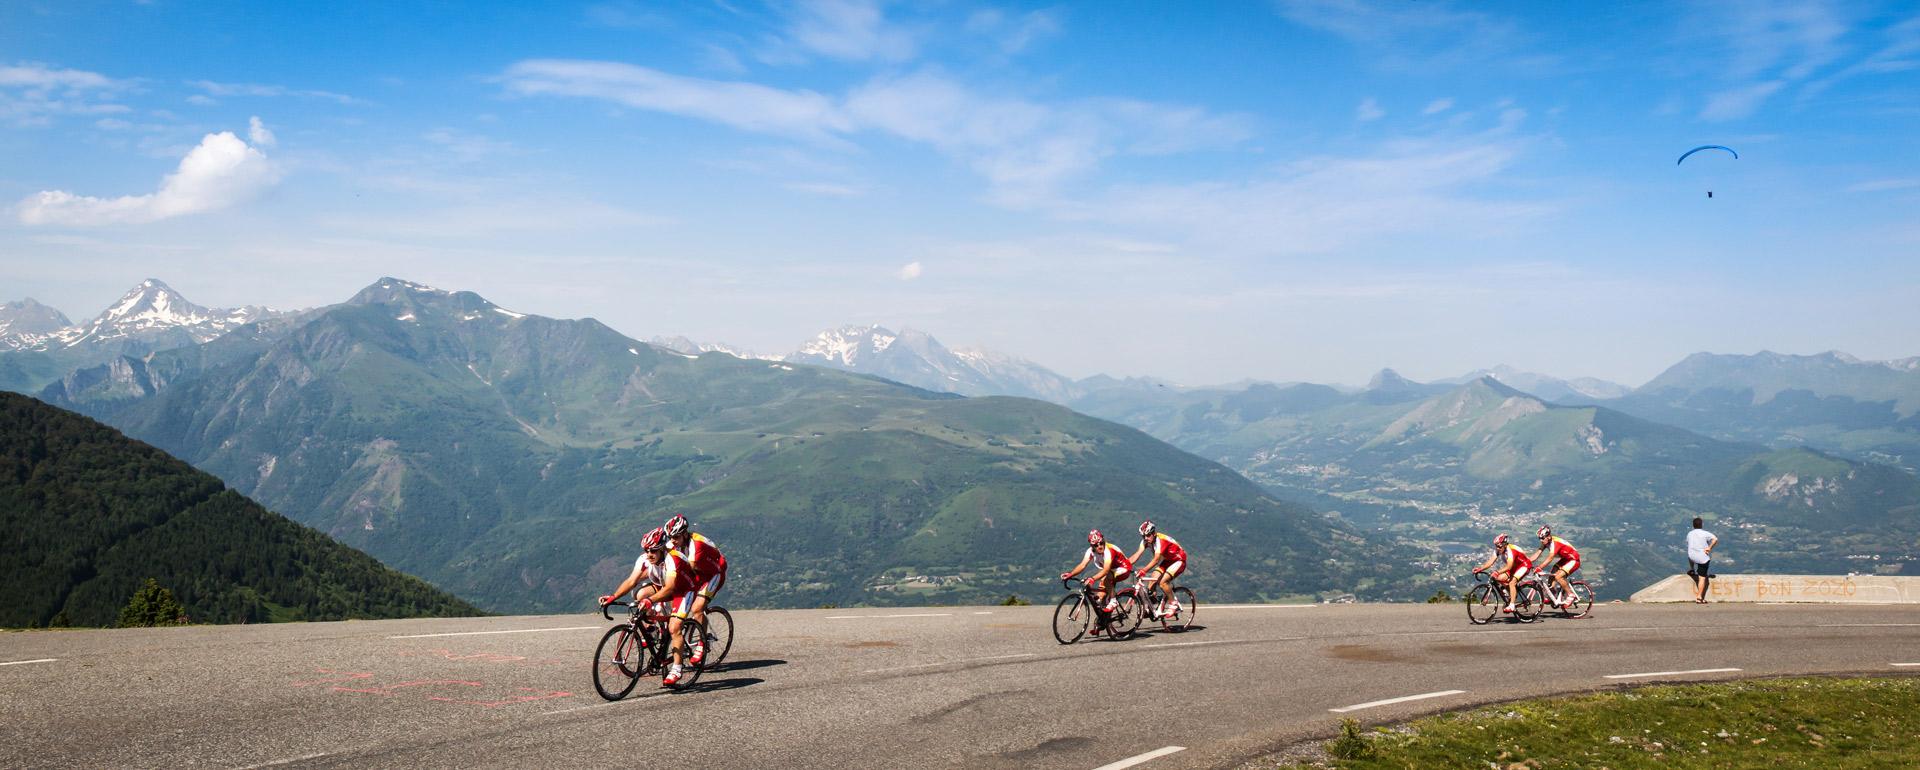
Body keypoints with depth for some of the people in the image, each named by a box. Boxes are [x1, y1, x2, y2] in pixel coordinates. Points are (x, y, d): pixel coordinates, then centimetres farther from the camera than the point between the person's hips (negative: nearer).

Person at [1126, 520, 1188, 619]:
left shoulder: (1160, 540, -32)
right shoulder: (1145, 541, -9)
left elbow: (1156, 559, -42)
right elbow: (1137, 555, -17)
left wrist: (1144, 570, -54)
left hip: (1178, 560, -8)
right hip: (1168, 560, 8)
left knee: (1162, 581, -23)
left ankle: (1174, 604, -5)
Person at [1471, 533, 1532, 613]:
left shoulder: (1510, 550, -34)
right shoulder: (1498, 550, -12)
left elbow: (1509, 566, -44)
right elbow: (1490, 561, -18)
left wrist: (1498, 572, -58)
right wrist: (1480, 569, -33)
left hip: (1525, 565, -8)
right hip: (1515, 566, 8)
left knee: (1512, 582, -25)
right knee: (1500, 578, -10)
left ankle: (1511, 606, -22)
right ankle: (1510, 596, 11)